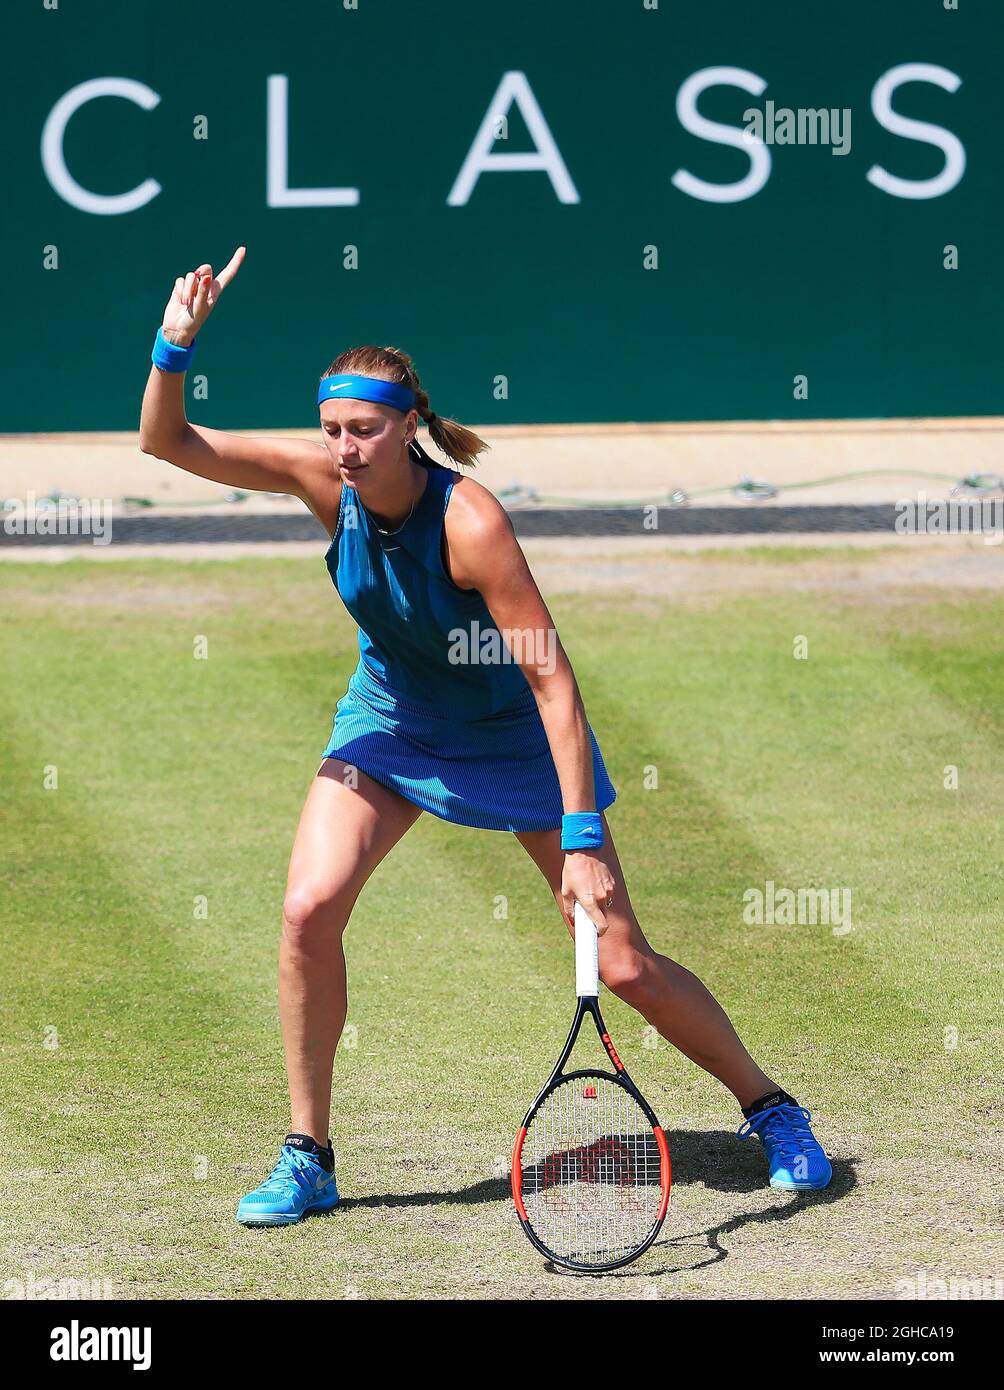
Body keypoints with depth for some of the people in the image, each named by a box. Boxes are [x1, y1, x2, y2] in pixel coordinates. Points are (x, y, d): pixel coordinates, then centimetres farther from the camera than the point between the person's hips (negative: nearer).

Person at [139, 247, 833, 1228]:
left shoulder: (469, 522, -32)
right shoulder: (325, 479, -18)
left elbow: (552, 679, -32)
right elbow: (166, 440, -14)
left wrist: (581, 839, -37)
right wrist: (177, 344, -33)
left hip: (512, 733, -4)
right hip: (390, 719, 4)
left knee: (623, 967, -5)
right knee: (308, 909, -18)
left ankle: (769, 1109, 20)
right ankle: (307, 1158, -3)